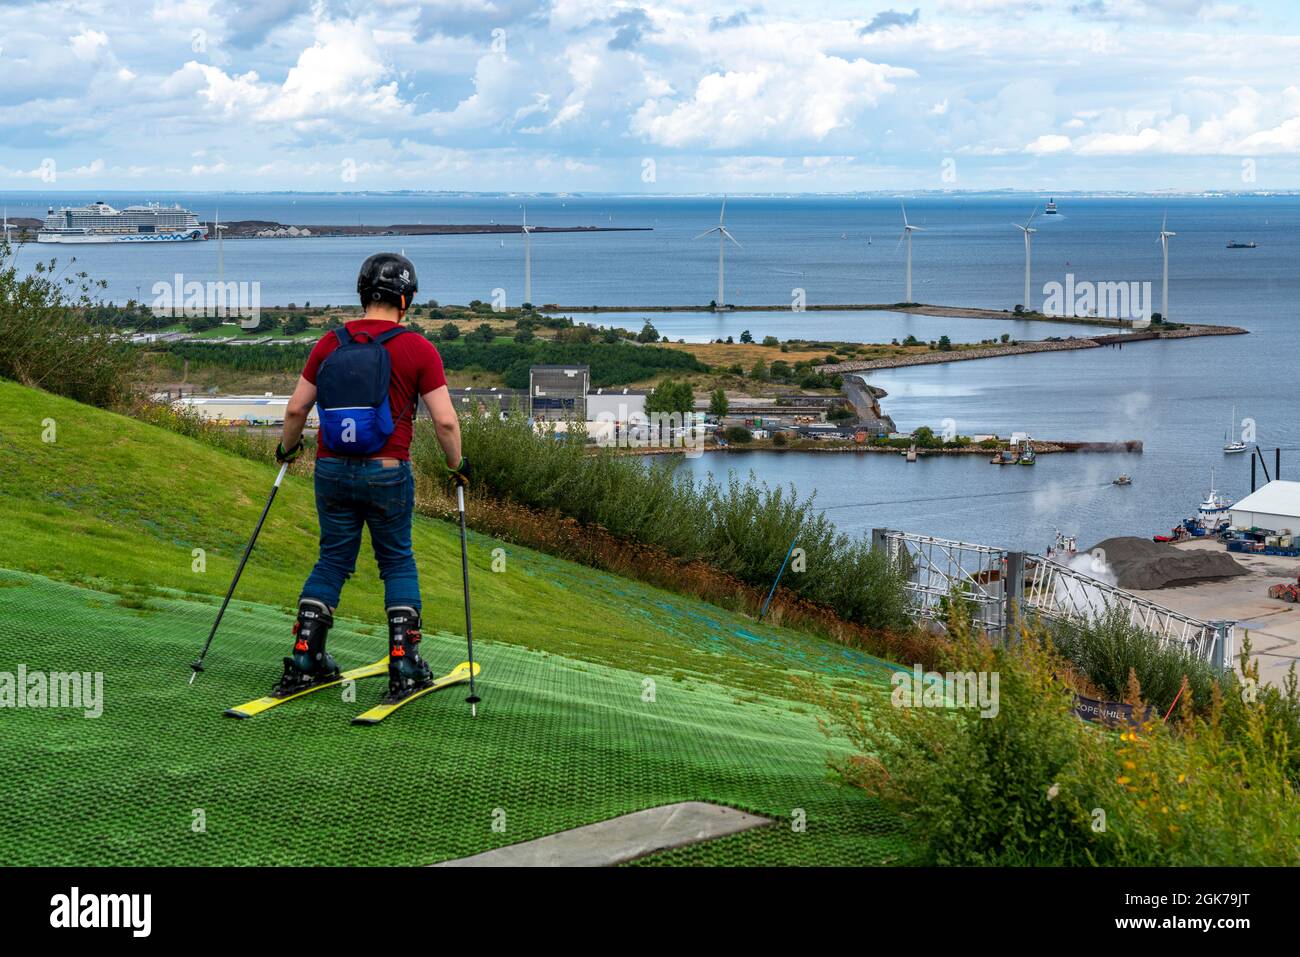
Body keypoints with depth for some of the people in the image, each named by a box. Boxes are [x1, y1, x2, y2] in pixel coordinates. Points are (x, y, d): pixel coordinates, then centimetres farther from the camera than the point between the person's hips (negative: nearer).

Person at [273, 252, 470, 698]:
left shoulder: (330, 343, 3)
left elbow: (296, 407, 6)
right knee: (398, 563, 10)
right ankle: (404, 666, 7)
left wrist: (287, 447, 24)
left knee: (332, 561, 15)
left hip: (331, 470, 3)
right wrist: (458, 465, 8)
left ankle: (304, 660, 11)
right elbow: (445, 420, -9)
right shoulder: (418, 349, -7)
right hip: (387, 473, -3)